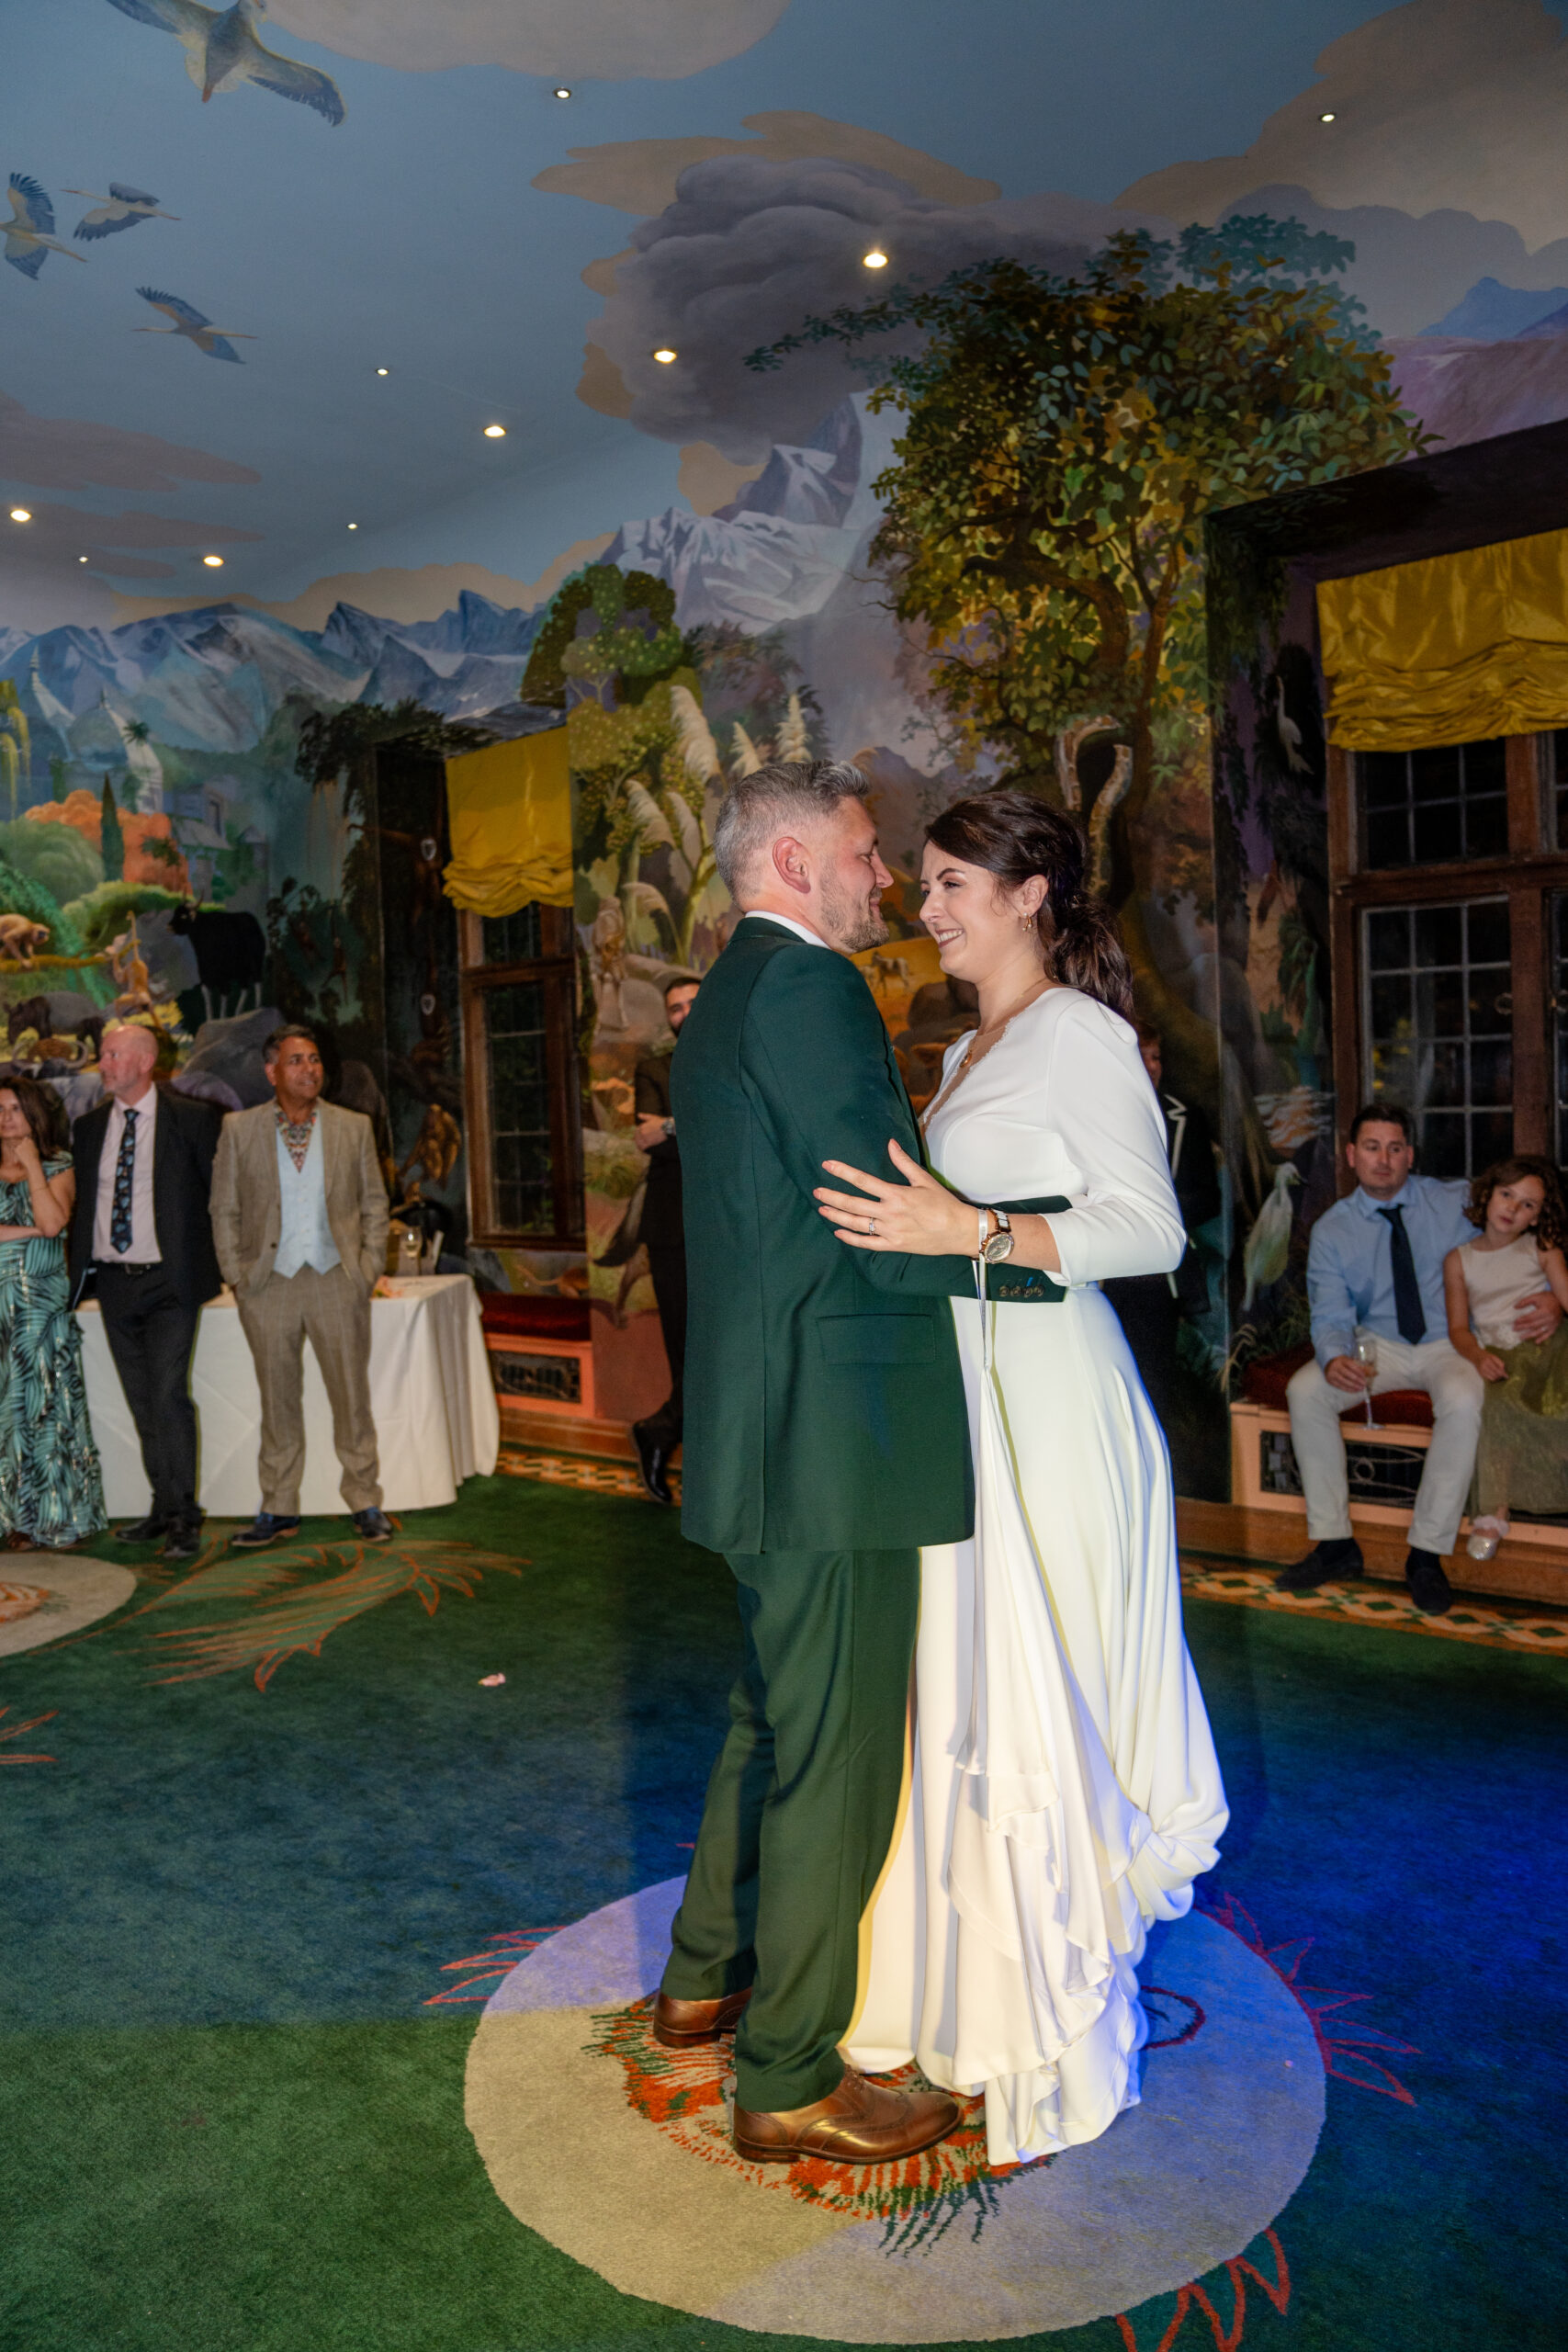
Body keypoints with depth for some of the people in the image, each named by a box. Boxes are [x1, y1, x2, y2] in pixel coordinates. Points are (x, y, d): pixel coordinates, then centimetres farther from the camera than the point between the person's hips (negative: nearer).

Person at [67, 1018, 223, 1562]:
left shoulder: (193, 1119, -6)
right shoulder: (89, 1125, 9)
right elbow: (82, 1201, 17)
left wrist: (221, 1262, -2)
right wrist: (80, 1265, 9)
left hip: (168, 1280, -5)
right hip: (112, 1281, 5)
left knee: (168, 1395, -10)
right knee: (141, 1402, 11)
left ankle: (183, 1517, -1)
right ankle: (164, 1507, 21)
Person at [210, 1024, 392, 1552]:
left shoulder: (354, 1127, 5)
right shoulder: (240, 1129, 3)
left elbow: (374, 1202, 9)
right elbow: (225, 1209, 6)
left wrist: (370, 1268, 1)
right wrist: (236, 1276, -1)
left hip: (337, 1278, 0)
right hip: (269, 1282, 0)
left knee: (352, 1394, 4)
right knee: (278, 1400, 7)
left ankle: (365, 1503, 15)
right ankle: (278, 1509, 18)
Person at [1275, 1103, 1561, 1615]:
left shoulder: (1453, 1203, -1)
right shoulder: (1331, 1231, -2)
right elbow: (1331, 1316, -7)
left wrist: (1550, 1301, -21)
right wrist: (1334, 1359, -30)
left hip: (1449, 1345, -1)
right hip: (1378, 1345, 2)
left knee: (1463, 1401, -35)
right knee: (1305, 1390, -24)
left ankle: (1427, 1555, -23)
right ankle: (1335, 1543, -13)